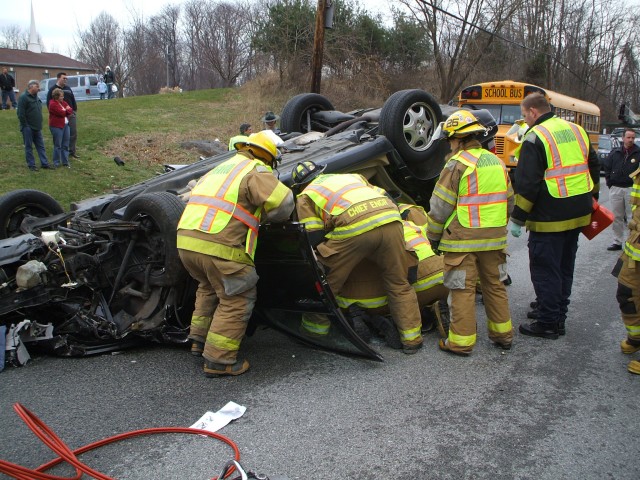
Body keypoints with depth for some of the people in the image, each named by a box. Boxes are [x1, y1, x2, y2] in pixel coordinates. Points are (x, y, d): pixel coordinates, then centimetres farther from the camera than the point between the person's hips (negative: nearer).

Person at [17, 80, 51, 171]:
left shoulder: (36, 97, 13)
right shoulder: (24, 97, -14)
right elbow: (21, 114, -17)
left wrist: (39, 124, 13)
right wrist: (25, 125, -16)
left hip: (37, 127, 8)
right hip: (28, 128, -8)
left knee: (41, 146, 9)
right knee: (29, 147, 2)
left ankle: (44, 163, 14)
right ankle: (31, 165, 7)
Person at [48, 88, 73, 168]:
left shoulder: (63, 102, 13)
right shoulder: (53, 104, -11)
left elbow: (71, 110, 6)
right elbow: (61, 113, -19)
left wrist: (65, 110, -11)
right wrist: (67, 110, 0)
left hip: (65, 125, 8)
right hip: (56, 126, -8)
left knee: (65, 145, 10)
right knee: (57, 145, -3)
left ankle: (65, 162, 17)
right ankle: (56, 163, 5)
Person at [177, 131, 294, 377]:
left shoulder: (221, 168, 27)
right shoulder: (256, 170, 2)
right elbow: (282, 201, -9)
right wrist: (271, 216, 14)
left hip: (185, 239, 8)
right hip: (220, 246, -8)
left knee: (209, 286, 31)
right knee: (237, 300, 7)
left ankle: (199, 339, 37)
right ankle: (218, 360, 9)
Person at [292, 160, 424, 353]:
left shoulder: (306, 195, 23)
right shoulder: (351, 176, 38)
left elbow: (314, 237, 12)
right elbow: (385, 197, 32)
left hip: (354, 227, -5)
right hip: (391, 221, 5)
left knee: (326, 282, 15)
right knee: (399, 284, 18)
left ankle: (314, 330, 27)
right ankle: (411, 339, 24)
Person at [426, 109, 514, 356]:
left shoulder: (457, 164, -11)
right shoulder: (497, 162, 10)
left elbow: (440, 207, -11)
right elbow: (509, 202, 16)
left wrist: (433, 237, 1)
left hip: (463, 238, -7)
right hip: (495, 238, 7)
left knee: (463, 290, 0)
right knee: (495, 285, 18)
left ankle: (461, 342, 6)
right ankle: (503, 334, 29)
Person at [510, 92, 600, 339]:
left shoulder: (535, 136, -13)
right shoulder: (577, 130, 11)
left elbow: (527, 184, -19)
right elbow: (594, 167, 19)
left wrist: (517, 219, -14)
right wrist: (591, 197, 31)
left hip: (549, 216, -8)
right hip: (579, 213, 8)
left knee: (545, 270, 1)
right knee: (565, 266, 17)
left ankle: (547, 324, 8)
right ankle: (558, 316, 28)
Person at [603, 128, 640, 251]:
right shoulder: (615, 152, 6)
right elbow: (606, 167, 13)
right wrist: (609, 182, 6)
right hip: (615, 189, 3)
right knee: (616, 217, 9)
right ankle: (617, 242, 17)